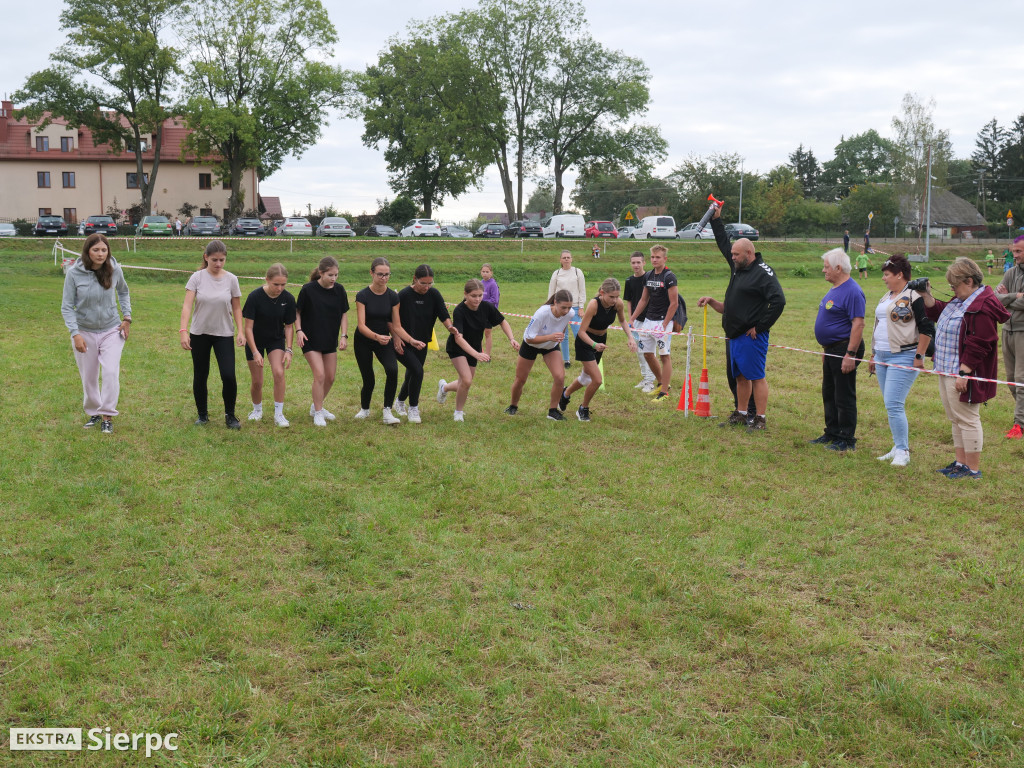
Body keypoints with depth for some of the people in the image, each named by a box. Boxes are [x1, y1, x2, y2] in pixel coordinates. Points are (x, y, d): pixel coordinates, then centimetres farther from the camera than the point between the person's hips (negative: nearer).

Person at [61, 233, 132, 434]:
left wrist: (127, 317, 3)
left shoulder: (115, 270, -8)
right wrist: (75, 333, -19)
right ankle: (93, 413, 30)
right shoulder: (74, 273, -14)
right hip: (85, 332, 0)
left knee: (111, 372, -13)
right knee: (89, 377, 10)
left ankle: (107, 416, -1)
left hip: (112, 330, 0)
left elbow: (123, 292, 14)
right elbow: (67, 307, -9)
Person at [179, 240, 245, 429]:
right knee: (200, 376, 8)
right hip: (199, 334, 0)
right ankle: (202, 414, 26)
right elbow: (187, 305, -11)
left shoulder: (231, 279, -2)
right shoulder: (197, 277, -6)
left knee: (228, 375, -12)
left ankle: (230, 415, 6)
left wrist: (240, 331, -4)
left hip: (224, 334, 0)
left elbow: (236, 308, 5)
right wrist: (183, 331, -22)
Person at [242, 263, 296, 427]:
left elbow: (289, 326, -3)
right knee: (257, 382, 3)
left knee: (279, 372, -21)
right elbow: (248, 327, -18)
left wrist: (288, 350, -13)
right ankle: (257, 410, 32)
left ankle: (279, 414, -9)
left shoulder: (288, 299, -16)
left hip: (276, 340, 1)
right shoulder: (255, 297, -23)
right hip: (255, 341, -1)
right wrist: (255, 352, -23)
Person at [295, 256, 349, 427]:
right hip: (311, 340, -5)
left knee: (330, 377, 9)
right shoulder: (308, 290, -13)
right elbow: (297, 312, -2)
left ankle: (316, 406, 32)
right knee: (319, 375, -13)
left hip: (330, 340, 5)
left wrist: (344, 335, -2)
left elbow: (344, 314, 7)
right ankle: (318, 413, 1)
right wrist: (298, 330, -15)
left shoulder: (339, 290, -2)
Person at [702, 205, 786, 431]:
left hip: (751, 337, -9)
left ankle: (760, 419, 0)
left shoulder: (763, 273, -13)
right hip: (734, 335, 9)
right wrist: (716, 219, 23)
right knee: (740, 376, 16)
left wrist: (760, 327, -18)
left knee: (756, 377, -4)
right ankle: (741, 414, 25)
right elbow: (723, 243, 26)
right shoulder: (738, 266, 13)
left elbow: (778, 301, -21)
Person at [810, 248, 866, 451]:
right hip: (831, 349, 10)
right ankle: (832, 434, 27)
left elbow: (858, 324, -23)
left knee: (844, 397, -4)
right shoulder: (834, 289, 14)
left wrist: (850, 354, -26)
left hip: (845, 349, -10)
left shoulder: (852, 291, -18)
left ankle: (847, 440, 3)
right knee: (829, 394, 17)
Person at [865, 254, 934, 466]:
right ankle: (898, 447, 21)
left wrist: (919, 357, -16)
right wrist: (873, 355, 23)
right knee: (892, 406, 12)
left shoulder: (913, 297, -11)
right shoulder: (886, 297, 17)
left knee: (894, 405, -13)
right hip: (882, 358, 9)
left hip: (903, 358, -9)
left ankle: (903, 452, -4)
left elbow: (927, 329, -14)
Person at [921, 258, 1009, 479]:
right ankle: (960, 462, 27)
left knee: (967, 419, -3)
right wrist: (926, 295, 12)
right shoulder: (961, 300, 11)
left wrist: (963, 373, -25)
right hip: (947, 370, 10)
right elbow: (938, 312, 27)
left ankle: (973, 469, 6)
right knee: (955, 419, 17)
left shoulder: (983, 307, -20)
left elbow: (979, 344, -24)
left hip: (963, 373, -10)